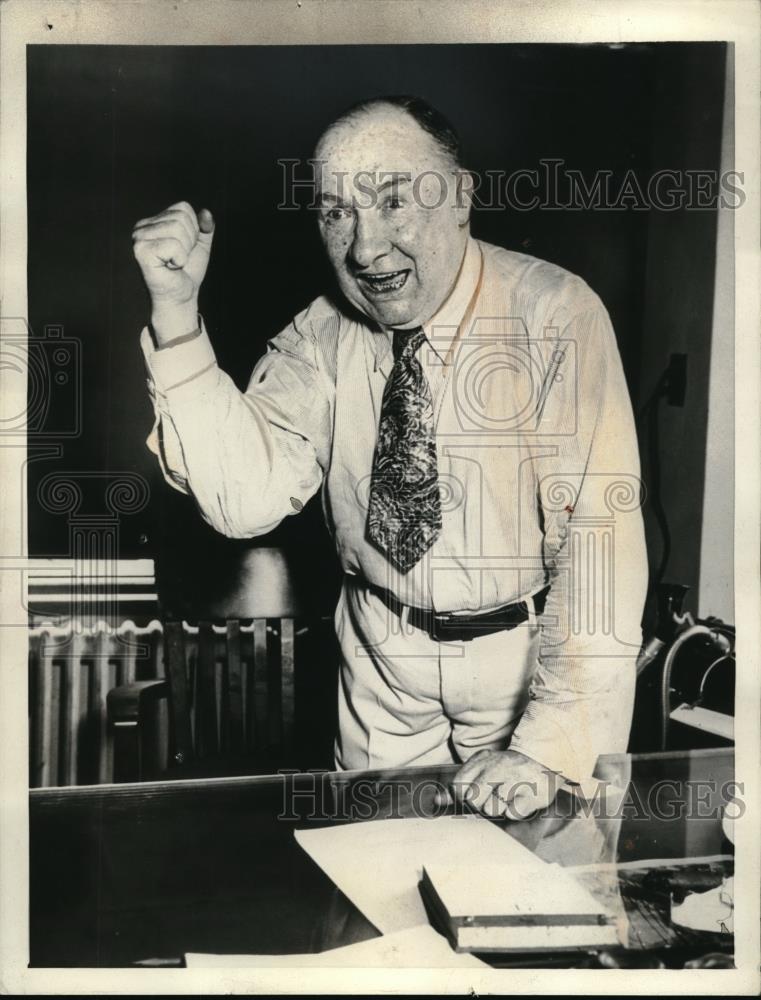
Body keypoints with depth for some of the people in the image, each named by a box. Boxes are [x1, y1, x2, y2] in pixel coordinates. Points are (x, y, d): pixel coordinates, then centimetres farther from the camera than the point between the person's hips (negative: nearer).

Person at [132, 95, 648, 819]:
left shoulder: (555, 315, -19)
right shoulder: (322, 334, -7)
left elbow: (600, 535, -24)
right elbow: (246, 500, -18)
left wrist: (548, 745, -28)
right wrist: (176, 314, -27)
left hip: (533, 649, -2)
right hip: (381, 656, 3)